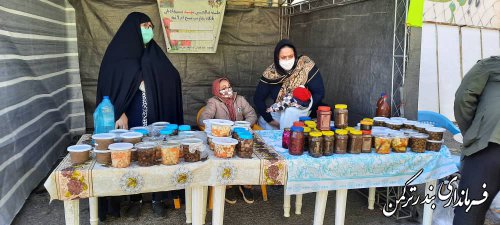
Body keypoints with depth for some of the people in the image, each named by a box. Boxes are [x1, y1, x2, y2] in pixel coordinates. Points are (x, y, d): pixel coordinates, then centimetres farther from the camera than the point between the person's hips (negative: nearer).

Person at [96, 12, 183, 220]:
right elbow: (111, 87, -7)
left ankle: (157, 198, 19)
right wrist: (119, 113, -17)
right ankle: (135, 199, 22)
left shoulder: (153, 53, 10)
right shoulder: (118, 54, -1)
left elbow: (172, 79, 8)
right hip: (130, 119, -3)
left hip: (155, 117, 3)